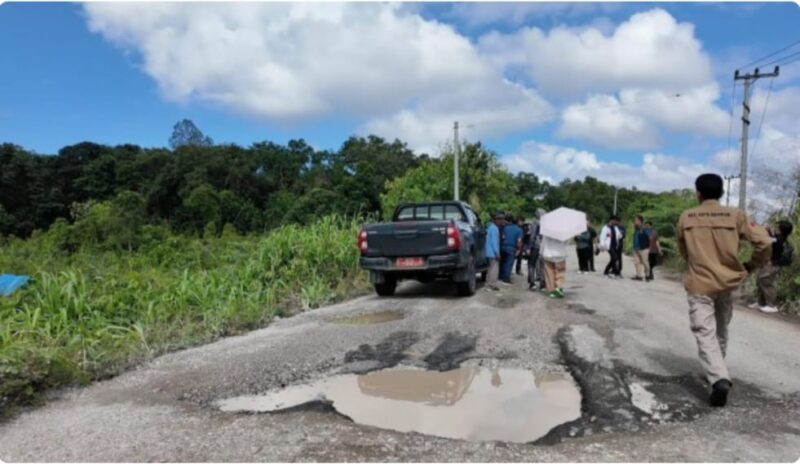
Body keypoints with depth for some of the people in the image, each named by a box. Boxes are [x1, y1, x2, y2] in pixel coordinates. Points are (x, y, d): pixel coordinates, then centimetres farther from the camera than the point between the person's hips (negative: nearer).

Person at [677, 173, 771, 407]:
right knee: (721, 332, 22)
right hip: (727, 283, 3)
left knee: (705, 335, -5)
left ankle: (719, 379, -24)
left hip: (699, 284, -2)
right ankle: (717, 371, 36)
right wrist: (751, 266, 9)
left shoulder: (686, 217, -3)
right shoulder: (735, 216, -4)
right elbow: (764, 243, -8)